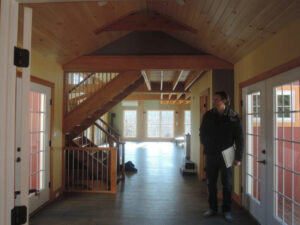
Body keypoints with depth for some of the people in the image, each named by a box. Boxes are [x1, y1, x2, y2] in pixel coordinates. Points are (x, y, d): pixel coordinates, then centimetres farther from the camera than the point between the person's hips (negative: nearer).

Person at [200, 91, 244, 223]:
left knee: (227, 184, 8)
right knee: (211, 183, 12)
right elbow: (202, 133, 10)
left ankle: (227, 211, 23)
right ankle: (213, 208, 28)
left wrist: (238, 157, -7)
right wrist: (206, 147, 2)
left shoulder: (233, 117, -7)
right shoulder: (208, 115, 0)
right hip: (211, 155, 2)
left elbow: (240, 138, -4)